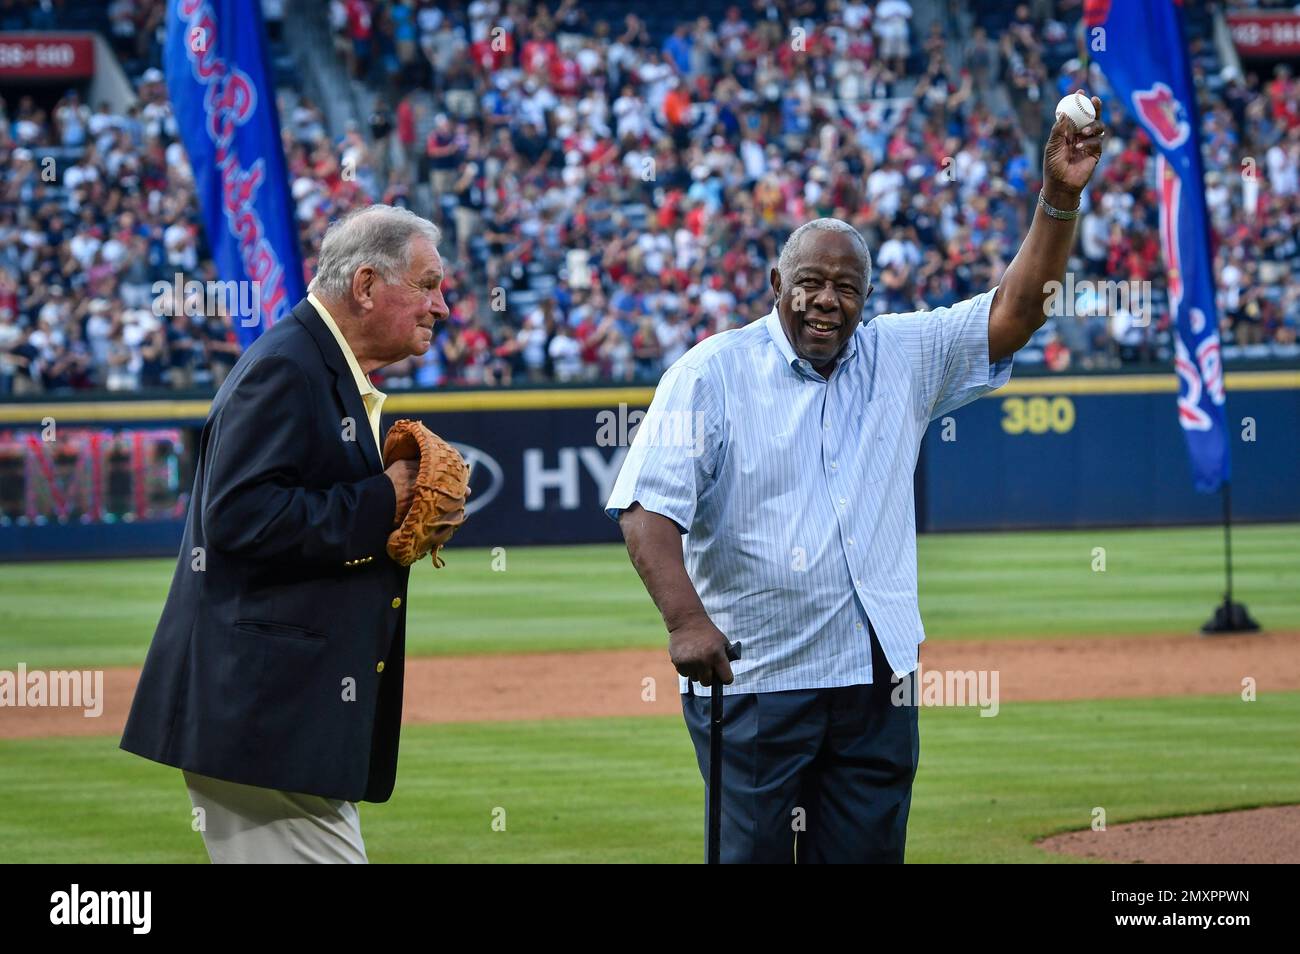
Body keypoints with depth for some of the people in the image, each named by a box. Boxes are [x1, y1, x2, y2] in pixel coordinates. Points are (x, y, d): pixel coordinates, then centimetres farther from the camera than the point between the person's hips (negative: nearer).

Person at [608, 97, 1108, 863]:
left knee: (868, 855, 4)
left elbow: (1015, 314, 4)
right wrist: (687, 619, -25)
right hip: (751, 682, -3)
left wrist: (1060, 198, -10)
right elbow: (648, 506, -10)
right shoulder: (712, 373, -2)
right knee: (753, 856, -4)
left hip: (877, 683, 4)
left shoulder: (901, 360, 10)